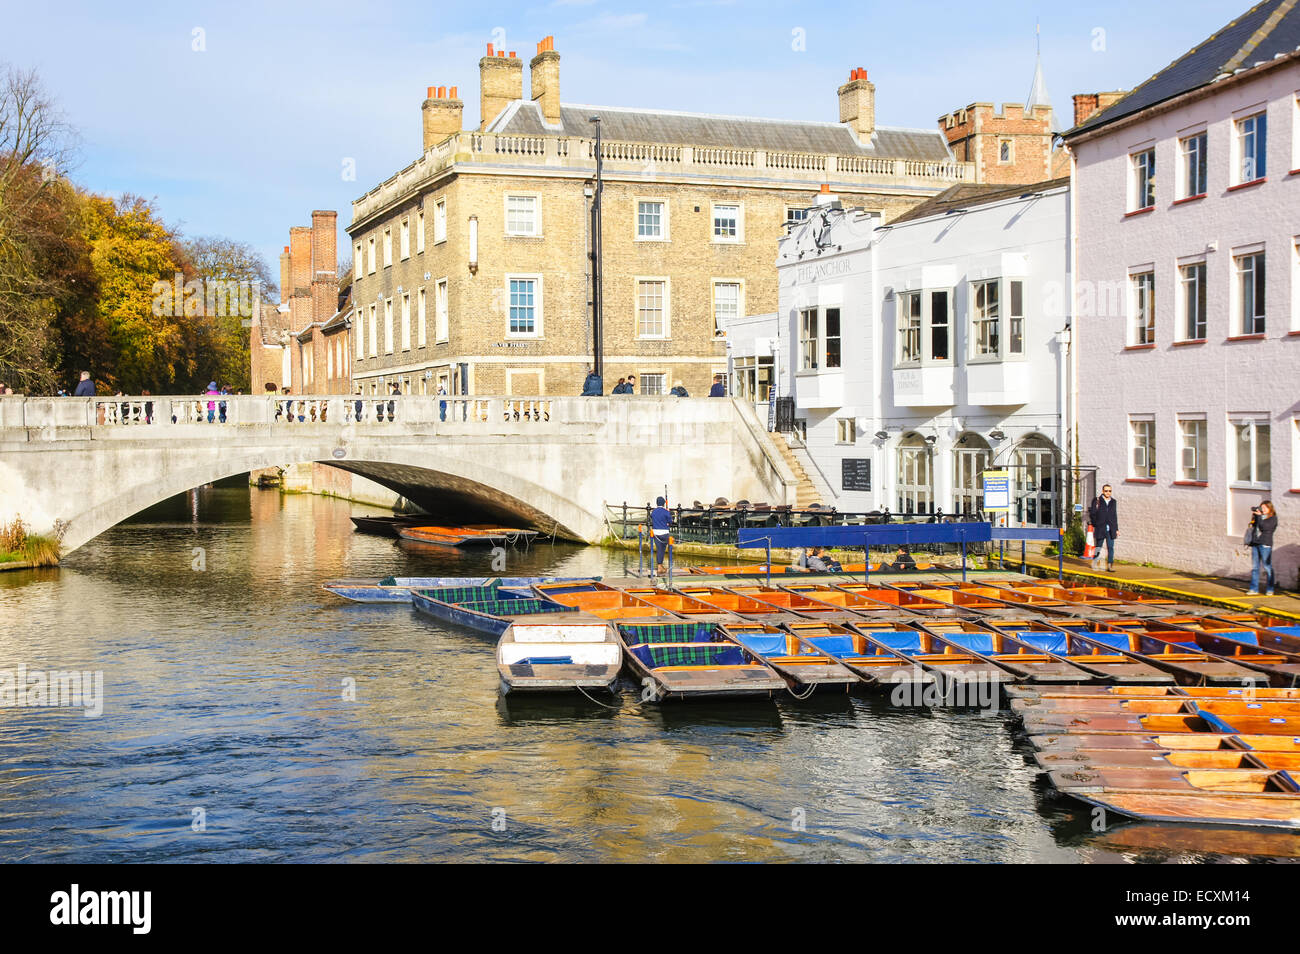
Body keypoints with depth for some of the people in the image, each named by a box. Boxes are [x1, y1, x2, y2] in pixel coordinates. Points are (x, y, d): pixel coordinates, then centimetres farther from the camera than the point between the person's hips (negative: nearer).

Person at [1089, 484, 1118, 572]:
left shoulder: (1113, 502, 11)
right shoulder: (1097, 501, -2)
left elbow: (1114, 516, 15)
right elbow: (1092, 514, 0)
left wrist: (1116, 529, 14)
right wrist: (1095, 525, -2)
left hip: (1110, 530, 3)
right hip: (1100, 529, -3)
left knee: (1110, 547, -4)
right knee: (1099, 546, 8)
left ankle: (1110, 565, -4)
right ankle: (1095, 563, 26)